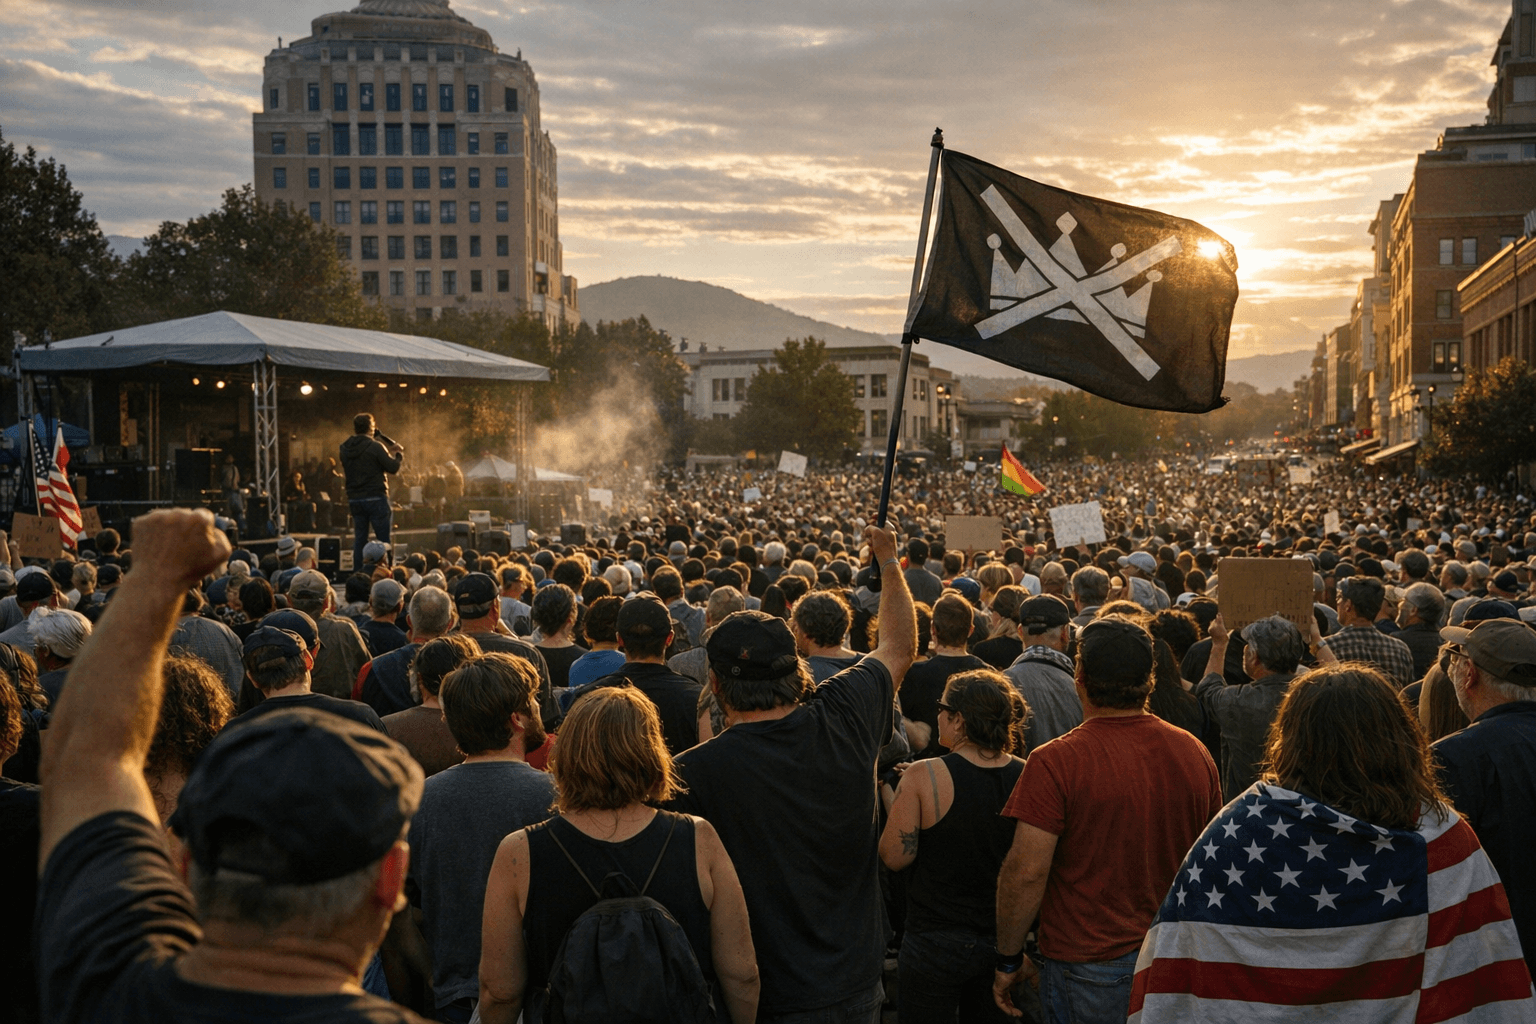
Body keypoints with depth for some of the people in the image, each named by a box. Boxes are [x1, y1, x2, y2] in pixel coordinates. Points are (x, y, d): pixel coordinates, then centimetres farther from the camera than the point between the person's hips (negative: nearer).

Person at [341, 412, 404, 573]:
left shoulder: (345, 448, 6)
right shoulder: (375, 447, -12)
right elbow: (393, 467, -13)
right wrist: (399, 455, 9)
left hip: (354, 499, 6)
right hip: (375, 498, -6)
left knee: (359, 539, 10)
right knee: (384, 538, -1)